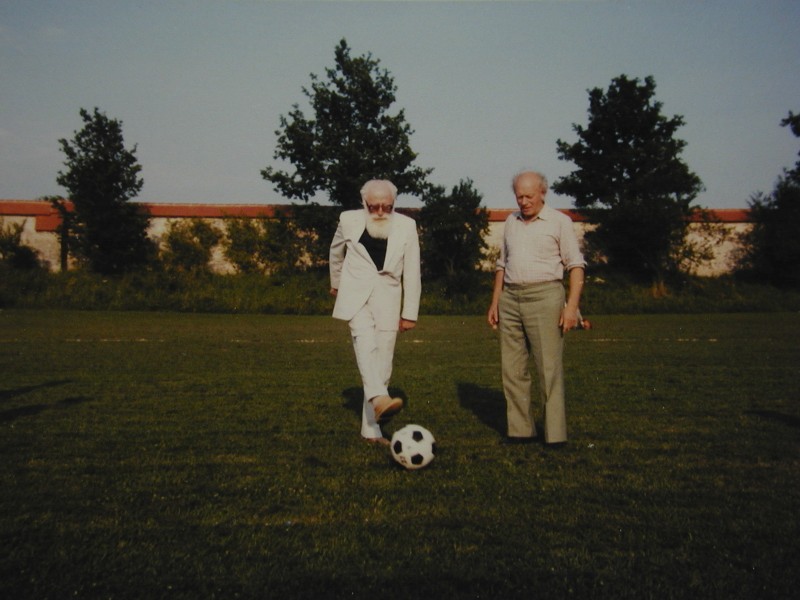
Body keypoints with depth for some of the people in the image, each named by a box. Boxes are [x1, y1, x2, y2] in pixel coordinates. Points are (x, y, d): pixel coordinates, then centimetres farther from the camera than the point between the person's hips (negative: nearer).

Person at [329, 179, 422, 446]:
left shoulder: (406, 226, 0)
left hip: (387, 302, 1)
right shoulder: (349, 220, 1)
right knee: (366, 343, -29)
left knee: (382, 365, 2)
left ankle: (371, 429, 10)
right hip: (356, 297, -1)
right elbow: (336, 251, 21)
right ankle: (379, 399, -47)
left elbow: (412, 273, 2)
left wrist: (410, 313, 1)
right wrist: (336, 282, 31)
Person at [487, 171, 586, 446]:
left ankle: (555, 434, 2)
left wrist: (572, 305, -11)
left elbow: (576, 265, -2)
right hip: (510, 299, 5)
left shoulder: (559, 221, 1)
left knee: (549, 369, -5)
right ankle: (520, 430, 14)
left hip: (544, 297, -5)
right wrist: (495, 301, 15)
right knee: (512, 369, 5)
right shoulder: (511, 221, 16)